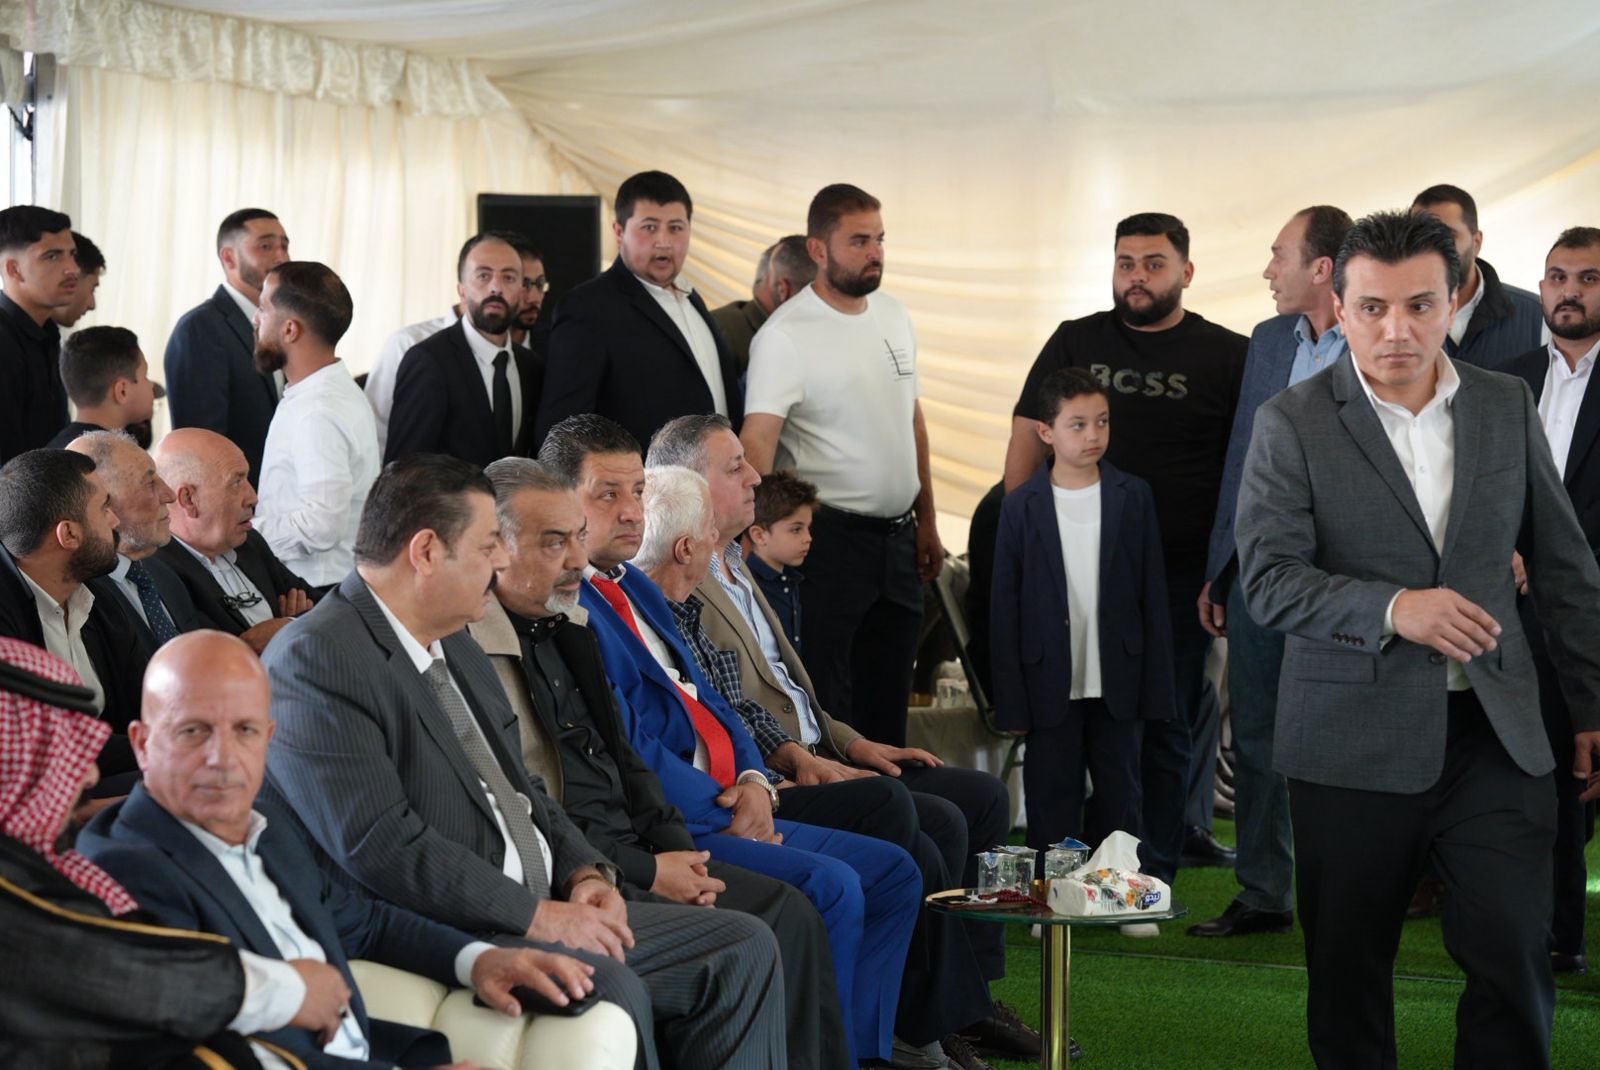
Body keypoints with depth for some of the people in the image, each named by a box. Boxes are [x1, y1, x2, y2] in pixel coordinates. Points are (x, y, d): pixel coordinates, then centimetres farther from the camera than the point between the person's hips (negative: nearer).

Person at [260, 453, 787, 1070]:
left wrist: (583, 872, 4)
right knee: (609, 990, -33)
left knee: (743, 949, 1)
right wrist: (536, 915, -19)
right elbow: (377, 844, -22)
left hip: (542, 913, 10)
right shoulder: (315, 659, -14)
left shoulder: (451, 643, 18)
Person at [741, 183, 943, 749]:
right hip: (829, 538, -7)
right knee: (825, 707, -3)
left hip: (898, 537, 7)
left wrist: (926, 522, 18)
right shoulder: (784, 335, -14)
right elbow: (758, 438, -23)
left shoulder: (893, 315, 9)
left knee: (887, 703, 15)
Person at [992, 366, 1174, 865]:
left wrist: (1156, 687, -1)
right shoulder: (1022, 506, -1)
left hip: (1116, 683, 1)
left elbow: (1153, 595, 3)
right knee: (1052, 805, 5)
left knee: (1119, 799, 8)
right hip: (1050, 684, -1)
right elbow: (1005, 607, 0)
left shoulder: (1134, 497, 2)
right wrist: (1010, 701, -4)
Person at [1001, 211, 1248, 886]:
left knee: (1167, 726, 4)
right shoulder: (1074, 343, 10)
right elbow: (1027, 437, 11)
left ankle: (1152, 875, 11)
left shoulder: (1226, 356, 3)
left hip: (1181, 573, -2)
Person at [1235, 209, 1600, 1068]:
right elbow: (1269, 581, -12)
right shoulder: (1291, 425, -4)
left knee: (1515, 959, -2)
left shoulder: (1507, 407, 6)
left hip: (1494, 734, 2)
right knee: (1348, 971, 7)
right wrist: (1393, 609, -27)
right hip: (1354, 744, -2)